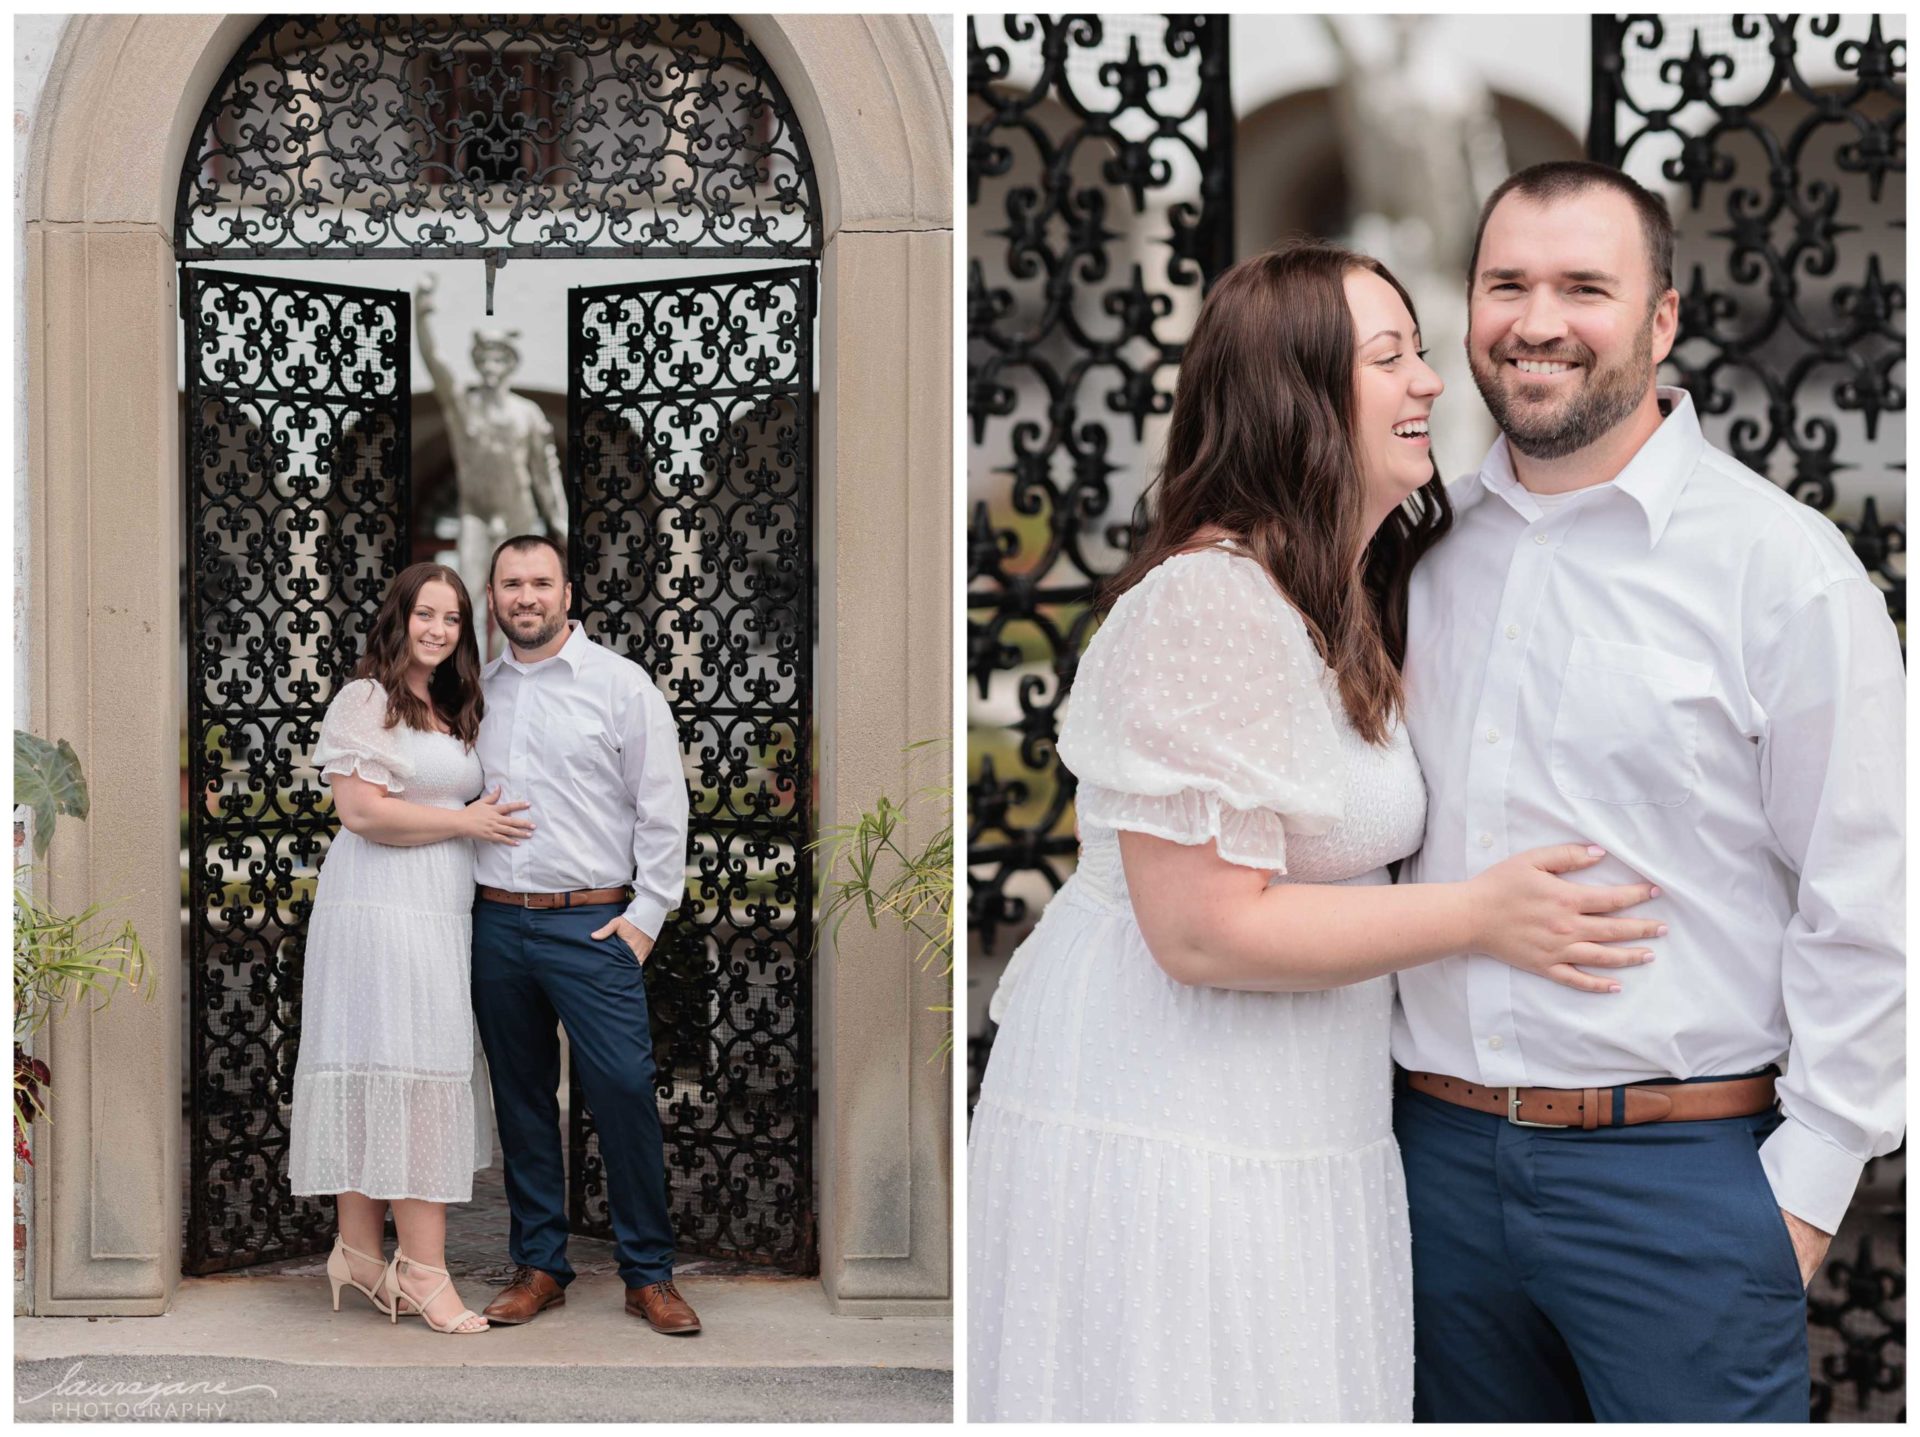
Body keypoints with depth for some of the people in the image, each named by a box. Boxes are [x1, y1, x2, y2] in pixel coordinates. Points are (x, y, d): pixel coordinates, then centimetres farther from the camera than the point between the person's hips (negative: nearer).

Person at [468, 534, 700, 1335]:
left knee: (625, 1094, -7)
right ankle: (539, 1266, 21)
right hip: (495, 923, 4)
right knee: (521, 1099, 10)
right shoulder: (476, 691, 11)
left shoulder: (620, 684, -1)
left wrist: (645, 916, -7)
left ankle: (649, 1275, 4)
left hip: (592, 925, -4)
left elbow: (662, 810, -3)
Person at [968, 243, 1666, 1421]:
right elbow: (1203, 929, -24)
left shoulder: (1353, 606, 12)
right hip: (1168, 1133, -9)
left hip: (1300, 1122, 10)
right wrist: (1479, 916, -18)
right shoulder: (1209, 602, -21)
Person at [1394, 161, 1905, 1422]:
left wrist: (1806, 1185, -9)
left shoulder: (1783, 564, -8)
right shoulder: (1429, 546, 7)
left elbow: (1862, 910, -8)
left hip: (1682, 1169, -4)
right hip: (1440, 1151, 5)